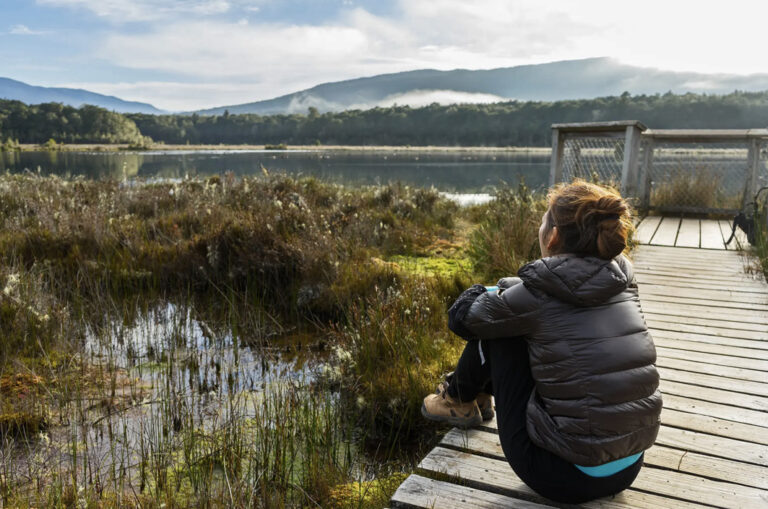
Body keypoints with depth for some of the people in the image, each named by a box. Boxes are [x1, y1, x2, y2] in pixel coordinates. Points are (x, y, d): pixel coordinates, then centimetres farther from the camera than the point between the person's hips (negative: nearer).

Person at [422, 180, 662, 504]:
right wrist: (512, 291, 22)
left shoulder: (538, 294, -18)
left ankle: (459, 402, 30)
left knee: (495, 328, 5)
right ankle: (479, 396, 43)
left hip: (564, 478, -6)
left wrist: (497, 291, 17)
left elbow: (461, 317, -1)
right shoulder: (622, 280, -2)